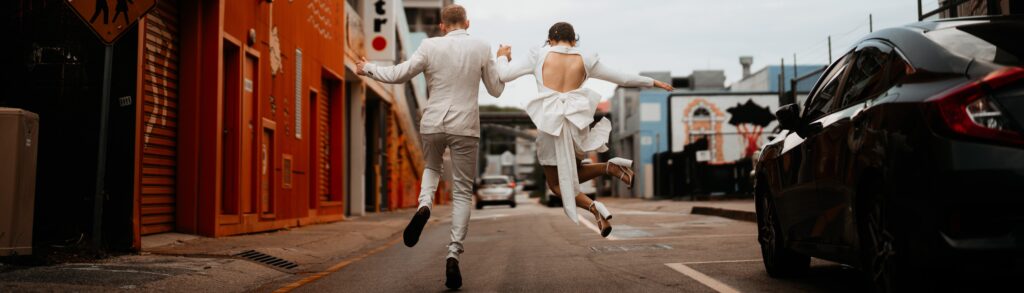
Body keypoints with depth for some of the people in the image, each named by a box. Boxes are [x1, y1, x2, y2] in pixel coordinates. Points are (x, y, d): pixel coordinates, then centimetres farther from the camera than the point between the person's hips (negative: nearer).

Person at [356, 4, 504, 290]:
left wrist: (368, 68, 16)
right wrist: (502, 62, 24)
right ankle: (453, 254, -5)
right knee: (462, 192, 6)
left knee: (432, 168, 30)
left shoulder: (430, 46, -2)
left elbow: (398, 74, -1)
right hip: (464, 127, -1)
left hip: (432, 124, 1)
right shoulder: (482, 48, 0)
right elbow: (496, 90, 6)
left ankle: (424, 206, -1)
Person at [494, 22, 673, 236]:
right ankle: (610, 167, -1)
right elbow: (623, 78, 15)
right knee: (572, 174, 26)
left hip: (550, 124, -3)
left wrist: (502, 57, 24)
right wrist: (652, 82, 30)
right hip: (577, 122, 3)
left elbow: (504, 75, 2)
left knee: (556, 184, 12)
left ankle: (593, 207, -14)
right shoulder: (585, 59, 8)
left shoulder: (539, 55, 3)